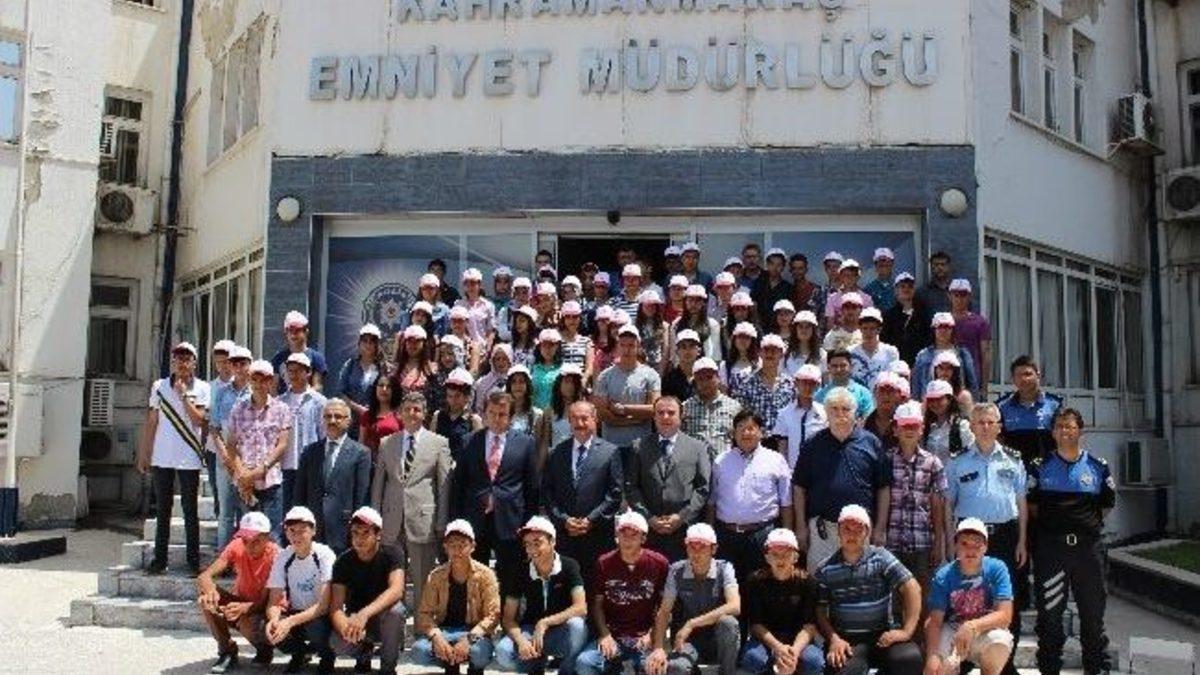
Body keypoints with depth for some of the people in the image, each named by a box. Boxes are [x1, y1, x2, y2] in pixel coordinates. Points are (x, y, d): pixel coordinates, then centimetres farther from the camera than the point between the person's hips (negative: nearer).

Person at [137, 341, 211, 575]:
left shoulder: (202, 388, -1)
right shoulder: (159, 387, 7)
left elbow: (198, 419, -12)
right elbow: (151, 422, 10)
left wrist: (183, 394, -14)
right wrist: (143, 454, 8)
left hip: (189, 459, -3)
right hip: (162, 458, 3)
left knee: (190, 511, 1)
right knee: (162, 510, 9)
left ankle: (194, 561, 7)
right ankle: (159, 559, 16)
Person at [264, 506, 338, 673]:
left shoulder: (325, 555, -18)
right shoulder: (282, 557, -6)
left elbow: (324, 605, -22)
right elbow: (274, 601, -8)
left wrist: (291, 621, -36)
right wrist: (273, 619, -31)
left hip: (322, 616, -3)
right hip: (295, 614, 3)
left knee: (315, 628, -36)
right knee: (271, 629, -27)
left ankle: (327, 654, 1)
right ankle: (300, 653, 6)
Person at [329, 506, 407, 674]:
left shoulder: (391, 557, -17)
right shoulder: (343, 562, -12)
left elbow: (396, 590, -36)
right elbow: (336, 607, -20)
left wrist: (365, 614, -52)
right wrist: (346, 627, -44)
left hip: (385, 621, -1)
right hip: (355, 618, 2)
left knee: (395, 610, -36)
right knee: (337, 644, -31)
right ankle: (364, 651, 6)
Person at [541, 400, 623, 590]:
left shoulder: (610, 452, 3)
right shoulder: (556, 453, 10)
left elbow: (615, 493, -1)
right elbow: (546, 493, 7)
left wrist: (591, 520, -8)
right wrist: (563, 520, -5)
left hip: (597, 535, -2)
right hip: (563, 535, 2)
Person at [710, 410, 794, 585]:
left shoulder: (775, 460, 6)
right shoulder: (721, 461, 12)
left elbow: (786, 503, 4)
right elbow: (712, 501, 11)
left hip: (763, 533, -2)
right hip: (727, 534, 2)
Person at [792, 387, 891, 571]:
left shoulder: (871, 443, 4)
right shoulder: (813, 445, 5)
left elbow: (883, 488, 5)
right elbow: (800, 488, 7)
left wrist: (880, 529, 2)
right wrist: (801, 527, 2)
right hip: (822, 528, 0)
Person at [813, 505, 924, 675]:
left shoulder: (881, 558, 3)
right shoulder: (825, 570, 6)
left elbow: (911, 588, -4)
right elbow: (819, 611, 4)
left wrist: (907, 631, -14)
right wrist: (833, 638, -14)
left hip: (882, 636, 1)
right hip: (846, 640, -1)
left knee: (910, 658, -28)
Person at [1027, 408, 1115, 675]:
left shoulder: (1098, 466, 6)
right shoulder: (1040, 467, 4)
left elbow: (1107, 504, 15)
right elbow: (1030, 503, 11)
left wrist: (1090, 524, 8)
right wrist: (1050, 522, 5)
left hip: (1088, 545, 1)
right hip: (1050, 547, 0)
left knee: (1093, 610, 8)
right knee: (1049, 611, 4)